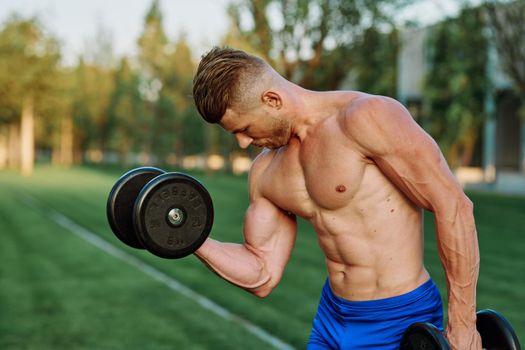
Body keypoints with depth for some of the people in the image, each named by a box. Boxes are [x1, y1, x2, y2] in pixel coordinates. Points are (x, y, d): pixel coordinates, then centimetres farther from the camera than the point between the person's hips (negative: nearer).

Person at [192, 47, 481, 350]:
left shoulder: (366, 117, -18)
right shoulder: (266, 172, 3)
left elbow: (454, 206, -19)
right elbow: (263, 276, 7)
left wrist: (462, 325, -17)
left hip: (400, 322, -7)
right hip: (331, 318, 7)